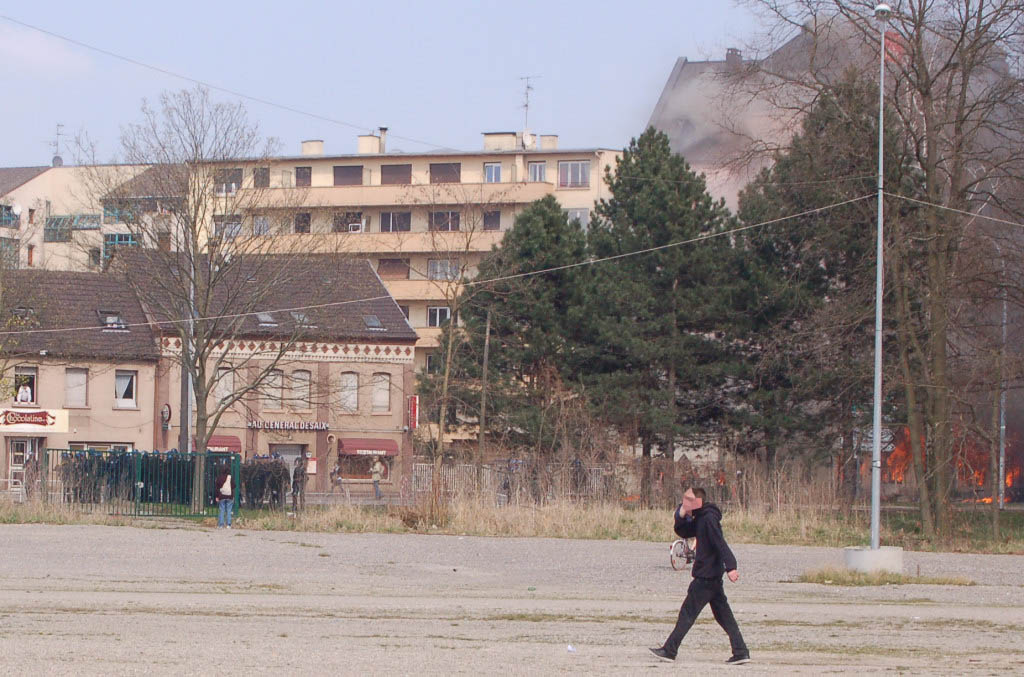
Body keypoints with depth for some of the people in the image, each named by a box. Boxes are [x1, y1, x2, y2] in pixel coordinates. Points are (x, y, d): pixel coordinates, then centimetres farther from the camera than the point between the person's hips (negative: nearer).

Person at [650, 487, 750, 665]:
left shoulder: (709, 518, -15)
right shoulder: (700, 519, 14)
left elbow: (721, 544, -24)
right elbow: (683, 532, 21)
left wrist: (730, 567, -32)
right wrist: (681, 516, 3)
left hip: (706, 577, -10)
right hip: (713, 576, 10)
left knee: (687, 613, -2)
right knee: (724, 615, 8)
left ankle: (669, 650, 3)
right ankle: (741, 652, 5)